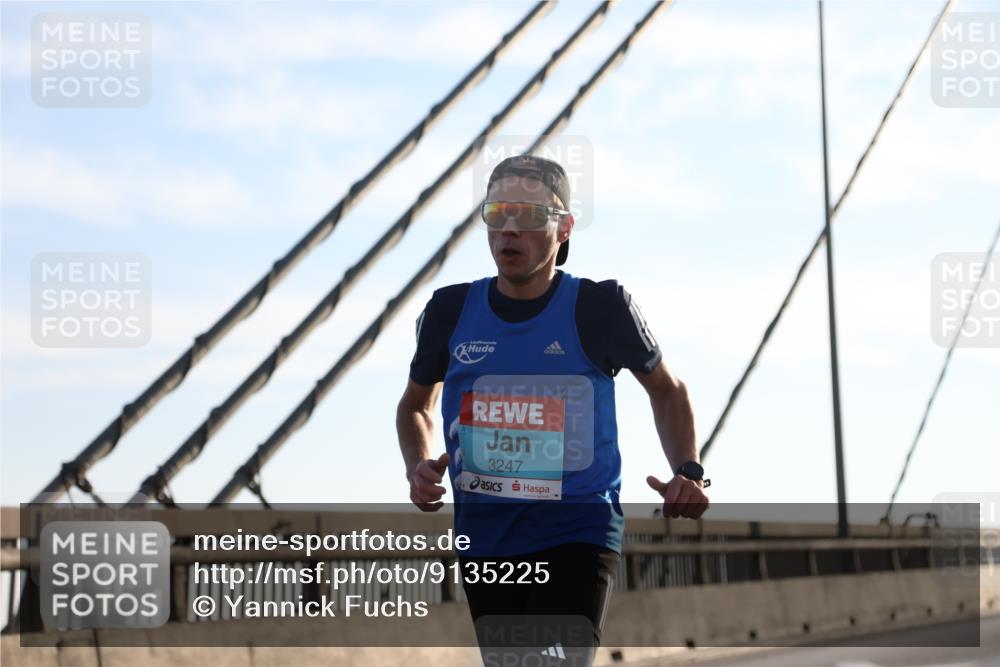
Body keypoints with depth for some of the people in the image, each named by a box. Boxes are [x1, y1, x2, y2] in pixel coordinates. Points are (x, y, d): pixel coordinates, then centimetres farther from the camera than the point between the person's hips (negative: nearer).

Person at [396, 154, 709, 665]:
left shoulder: (599, 307, -7)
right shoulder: (450, 311, 0)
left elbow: (665, 389, 11)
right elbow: (416, 405, 19)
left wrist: (688, 473, -5)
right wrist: (418, 469, -2)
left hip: (578, 532, -4)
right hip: (485, 537, 4)